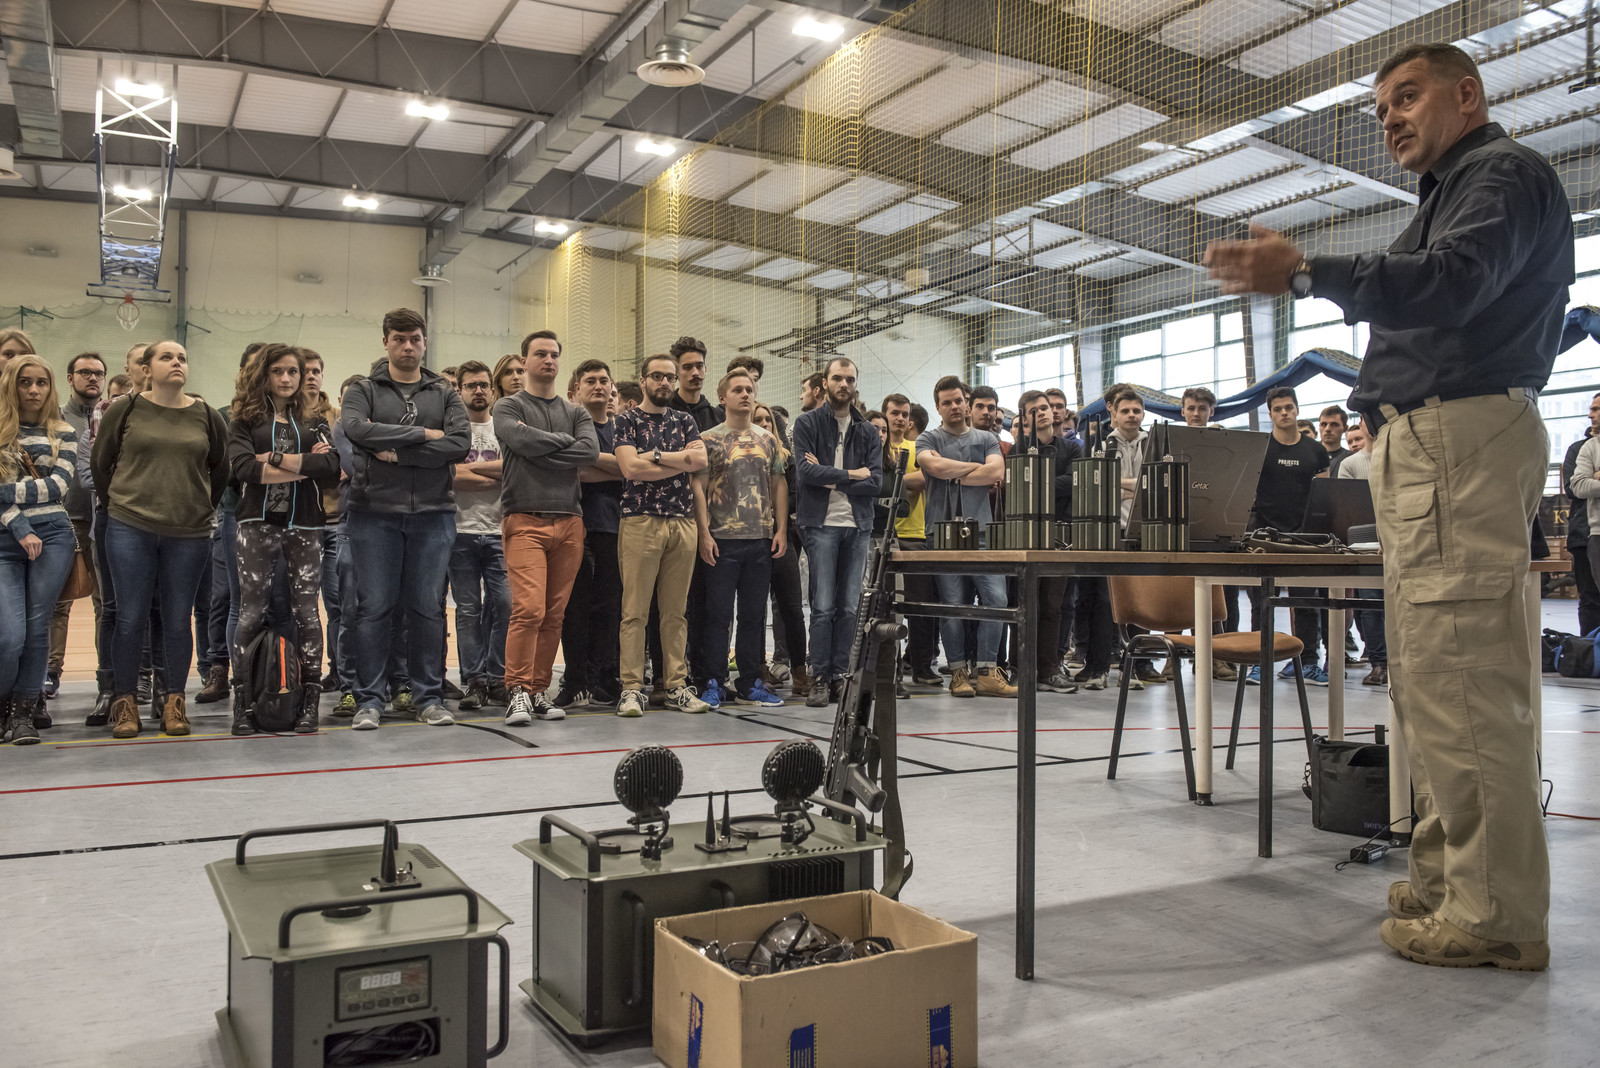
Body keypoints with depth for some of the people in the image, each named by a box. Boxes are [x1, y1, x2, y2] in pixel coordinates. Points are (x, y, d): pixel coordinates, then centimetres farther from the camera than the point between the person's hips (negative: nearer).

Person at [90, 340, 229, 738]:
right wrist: (119, 505, 10)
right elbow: (100, 462, 10)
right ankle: (125, 701, 13)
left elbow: (222, 469, 15)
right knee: (131, 617, 1)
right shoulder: (125, 410, 2)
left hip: (189, 534, 1)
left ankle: (173, 700, 16)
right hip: (130, 529, -1)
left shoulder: (206, 416, 5)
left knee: (177, 619, 5)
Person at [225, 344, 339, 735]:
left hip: (304, 526, 2)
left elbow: (331, 465, -5)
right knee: (251, 611, -2)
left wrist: (275, 458, -9)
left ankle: (309, 703, 5)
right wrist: (303, 466, -9)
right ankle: (242, 704, 5)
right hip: (258, 525, -1)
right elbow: (243, 467, -9)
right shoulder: (245, 420, 9)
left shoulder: (315, 422, 14)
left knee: (306, 611, 0)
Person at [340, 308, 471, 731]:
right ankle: (370, 699, 9)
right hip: (374, 511, -1)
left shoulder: (445, 394, 12)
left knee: (428, 607, 4)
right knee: (375, 608, 1)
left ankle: (430, 696, 13)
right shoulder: (364, 391, 9)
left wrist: (396, 453, -9)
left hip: (433, 512, 1)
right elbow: (356, 429, -13)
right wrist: (424, 434, -11)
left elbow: (460, 443, -5)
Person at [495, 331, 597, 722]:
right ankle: (518, 691, -8)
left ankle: (539, 691, 11)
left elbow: (590, 451, -1)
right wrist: (564, 440, 0)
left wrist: (540, 450, -6)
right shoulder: (508, 408, 8)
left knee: (554, 614, 4)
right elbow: (523, 440, -13)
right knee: (529, 609, -15)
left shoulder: (576, 411, 18)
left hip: (569, 521, 4)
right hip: (525, 520, -4)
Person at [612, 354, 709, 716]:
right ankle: (632, 688, 0)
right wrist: (682, 459, -4)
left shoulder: (685, 421, 17)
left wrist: (655, 456, -7)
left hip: (682, 522, 4)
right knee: (635, 610, -4)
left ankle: (677, 686, 12)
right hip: (640, 521, -4)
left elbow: (701, 460, 0)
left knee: (676, 611, 7)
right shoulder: (627, 420, 5)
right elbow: (630, 468, -10)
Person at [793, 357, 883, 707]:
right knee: (823, 606, -6)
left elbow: (875, 481, 2)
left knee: (849, 607, 4)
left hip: (858, 524, 3)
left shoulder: (868, 432, 14)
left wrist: (831, 479, -7)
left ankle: (840, 676, 11)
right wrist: (851, 475, -4)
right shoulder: (807, 423, 4)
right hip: (821, 523, -3)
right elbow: (806, 470, -10)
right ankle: (820, 679, 1)